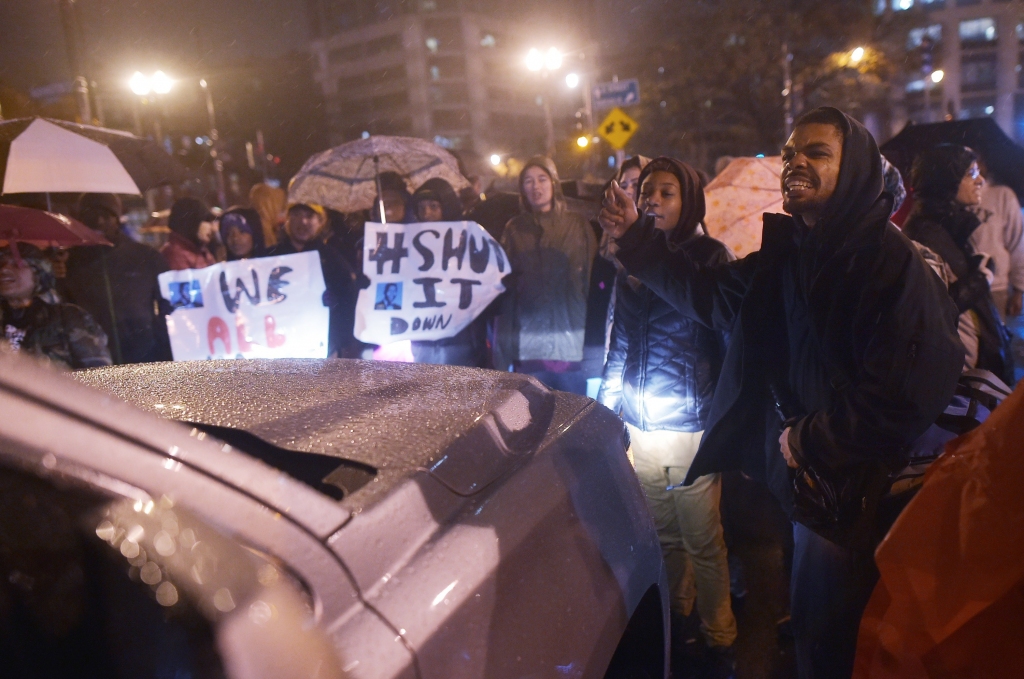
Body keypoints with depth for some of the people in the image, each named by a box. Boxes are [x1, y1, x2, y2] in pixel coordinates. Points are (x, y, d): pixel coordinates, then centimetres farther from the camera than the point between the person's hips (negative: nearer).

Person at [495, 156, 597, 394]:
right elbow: (506, 286, 8)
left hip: (570, 341, -1)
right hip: (528, 344, 1)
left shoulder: (577, 225, 8)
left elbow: (593, 278, 5)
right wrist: (503, 347, 1)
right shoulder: (515, 229, 11)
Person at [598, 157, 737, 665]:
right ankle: (671, 618, 38)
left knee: (703, 541, 6)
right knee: (662, 535, 18)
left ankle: (719, 637, 25)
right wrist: (607, 409, 11)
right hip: (641, 427, 4)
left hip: (691, 427, -4)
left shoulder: (712, 257, -4)